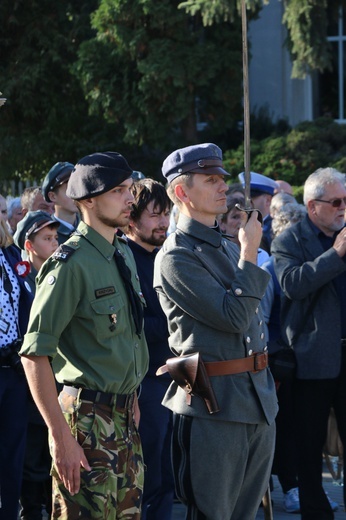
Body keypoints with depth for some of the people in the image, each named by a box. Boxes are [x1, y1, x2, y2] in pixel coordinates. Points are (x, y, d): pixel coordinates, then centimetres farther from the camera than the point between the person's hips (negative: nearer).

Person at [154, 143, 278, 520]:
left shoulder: (229, 248, 15)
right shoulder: (175, 258, -12)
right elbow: (234, 316, -20)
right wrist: (250, 253, -12)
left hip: (259, 402, 8)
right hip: (214, 405, -8)